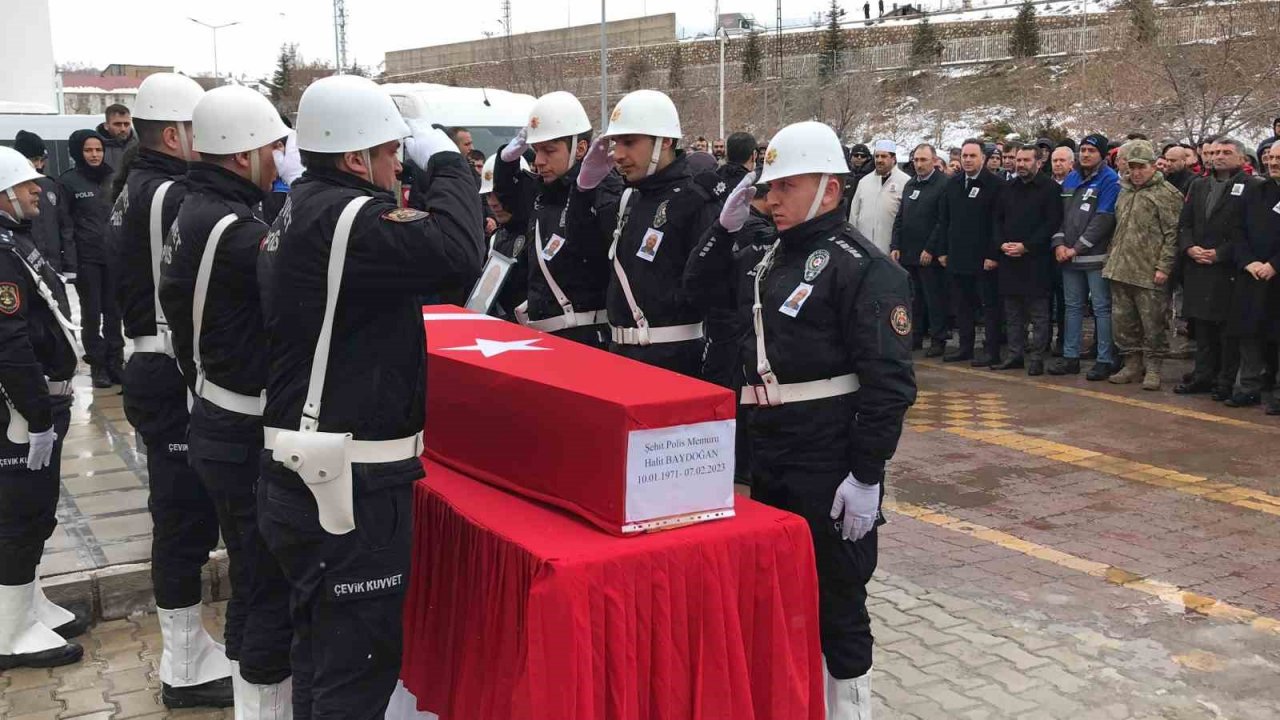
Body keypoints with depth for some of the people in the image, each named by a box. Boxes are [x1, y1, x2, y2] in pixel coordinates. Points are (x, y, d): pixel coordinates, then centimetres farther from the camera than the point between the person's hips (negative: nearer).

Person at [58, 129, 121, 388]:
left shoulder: (113, 177, 9)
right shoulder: (68, 181, -3)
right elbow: (64, 224, -5)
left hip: (115, 255, 3)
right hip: (86, 258, -3)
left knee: (114, 311, 7)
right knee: (91, 313, 3)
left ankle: (115, 362, 17)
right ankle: (97, 365, 13)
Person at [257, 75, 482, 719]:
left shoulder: (299, 212, 12)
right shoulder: (343, 219, -20)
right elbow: (455, 252, -31)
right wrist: (446, 164, -17)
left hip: (303, 477, 10)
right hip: (349, 486, -10)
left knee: (319, 651, 23)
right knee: (359, 666, 0)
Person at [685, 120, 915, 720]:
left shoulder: (864, 268, -15)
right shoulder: (772, 256, 11)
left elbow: (889, 382, -19)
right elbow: (696, 291, 17)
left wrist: (867, 475, -22)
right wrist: (725, 229, 4)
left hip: (830, 459, -8)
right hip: (769, 448, 8)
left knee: (835, 596, 4)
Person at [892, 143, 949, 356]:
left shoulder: (943, 184, -7)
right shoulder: (909, 185, 15)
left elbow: (943, 221, -12)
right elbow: (900, 218, 17)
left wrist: (930, 249, -15)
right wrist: (895, 246, 8)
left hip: (929, 254, -6)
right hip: (907, 252, 6)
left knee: (935, 297, 0)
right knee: (915, 297, 12)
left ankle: (938, 340, 7)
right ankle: (915, 335, 21)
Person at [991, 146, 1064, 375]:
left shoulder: (1050, 188, -4)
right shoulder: (1009, 188, 15)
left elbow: (1052, 223, -11)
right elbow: (998, 220, 16)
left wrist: (1026, 246, -16)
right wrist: (1001, 243, -3)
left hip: (1036, 260, -6)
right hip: (1008, 259, 6)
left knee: (1038, 313, -1)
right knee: (1013, 313, 10)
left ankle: (1037, 357, 3)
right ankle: (1015, 354, 18)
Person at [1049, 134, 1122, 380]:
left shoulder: (1109, 180, -7)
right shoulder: (1071, 179, 13)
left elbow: (1103, 220, -14)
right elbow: (1061, 214, 13)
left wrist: (1077, 248, -15)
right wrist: (1059, 243, -3)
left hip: (1096, 256, -6)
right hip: (1069, 256, 6)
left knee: (1102, 308, -2)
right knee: (1073, 307, 12)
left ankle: (1106, 360, 2)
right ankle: (1070, 357, 18)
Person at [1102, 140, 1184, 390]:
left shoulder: (1166, 194, -5)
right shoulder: (1125, 191, 17)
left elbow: (1173, 234, -10)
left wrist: (1163, 267, -16)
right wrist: (1112, 258, 17)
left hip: (1149, 273, -7)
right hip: (1120, 270, 7)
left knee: (1152, 324, 0)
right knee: (1122, 321, 11)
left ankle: (1152, 368, 10)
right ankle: (1132, 364, 22)